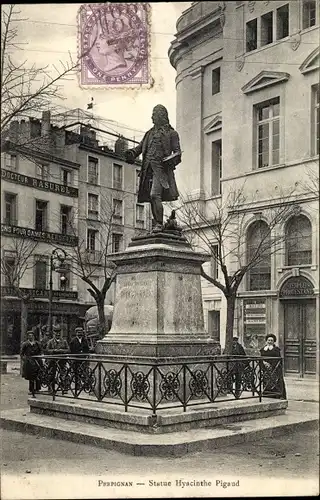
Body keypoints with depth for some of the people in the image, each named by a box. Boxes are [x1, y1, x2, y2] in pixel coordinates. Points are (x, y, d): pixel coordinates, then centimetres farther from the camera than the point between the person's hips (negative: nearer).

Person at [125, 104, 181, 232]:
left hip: (160, 168, -6)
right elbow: (140, 146, 21)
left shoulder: (171, 133, 6)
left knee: (155, 195, -20)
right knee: (151, 198, 4)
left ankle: (159, 224, -16)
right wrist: (132, 153, 0)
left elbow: (177, 152, 1)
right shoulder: (150, 133, 23)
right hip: (148, 168, 6)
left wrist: (170, 161, -19)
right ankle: (158, 224, 11)